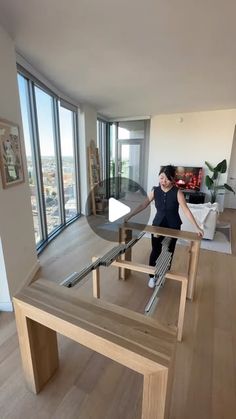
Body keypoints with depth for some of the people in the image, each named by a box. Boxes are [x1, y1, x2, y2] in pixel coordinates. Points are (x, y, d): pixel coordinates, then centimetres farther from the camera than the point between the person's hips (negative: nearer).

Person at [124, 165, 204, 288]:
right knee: (155, 250, 6)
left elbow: (186, 210, -20)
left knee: (169, 252, 13)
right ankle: (152, 276, 25)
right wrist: (129, 216, -11)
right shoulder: (155, 191, -10)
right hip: (158, 224, 2)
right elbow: (143, 205, -7)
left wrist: (197, 227, -25)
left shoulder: (177, 192, -18)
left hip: (173, 226, -1)